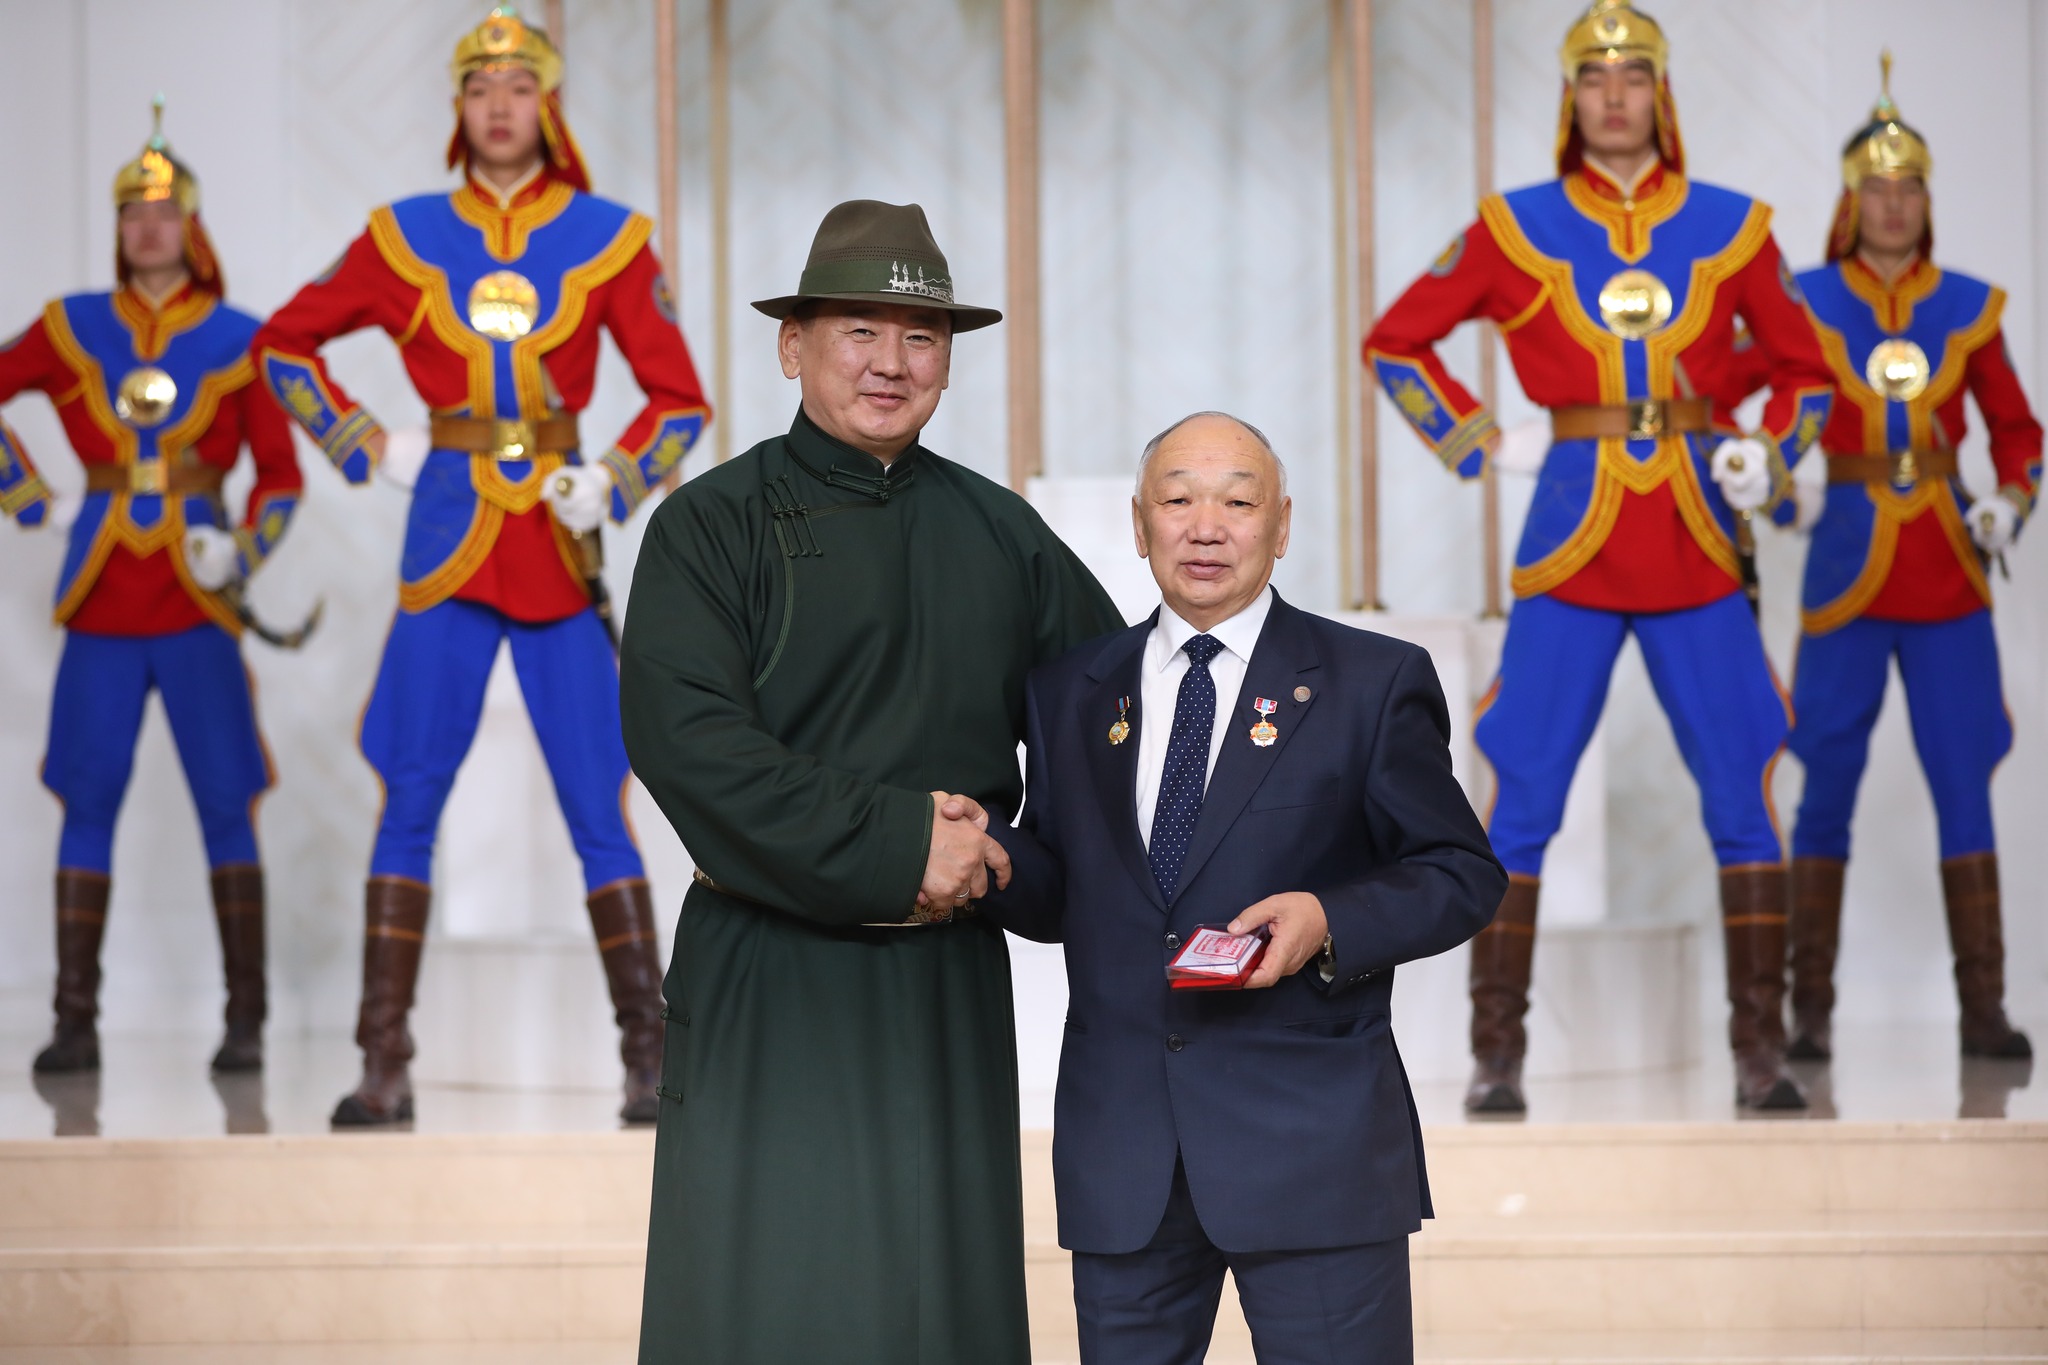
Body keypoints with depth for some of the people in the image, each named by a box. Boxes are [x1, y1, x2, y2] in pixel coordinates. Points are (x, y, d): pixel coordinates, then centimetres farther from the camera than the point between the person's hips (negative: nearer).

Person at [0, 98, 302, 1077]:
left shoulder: (237, 340, 4)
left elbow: (280, 472, 7)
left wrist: (244, 552, -8)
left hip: (195, 601, -2)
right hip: (101, 598, 2)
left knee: (227, 806, -3)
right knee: (87, 803, 2)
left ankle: (244, 1022, 3)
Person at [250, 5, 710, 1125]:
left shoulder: (608, 238, 3)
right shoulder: (404, 236, 5)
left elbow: (680, 399, 7)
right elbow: (282, 345, 15)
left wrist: (613, 485, -7)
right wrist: (366, 447, 5)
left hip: (560, 551, 0)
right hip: (448, 548, 1)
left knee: (598, 810, 0)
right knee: (409, 802, -1)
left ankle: (651, 1059, 5)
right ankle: (384, 1064, 4)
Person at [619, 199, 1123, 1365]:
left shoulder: (999, 533, 12)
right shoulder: (713, 526, -2)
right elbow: (685, 741, -14)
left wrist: (1003, 848, 1)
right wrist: (895, 846, -17)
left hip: (950, 987, 4)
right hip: (770, 981, -4)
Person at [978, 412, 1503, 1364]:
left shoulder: (1373, 682, 3)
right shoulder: (1068, 694, 13)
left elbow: (1464, 875, 1)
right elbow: (1057, 894, 14)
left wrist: (1328, 921, -16)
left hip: (1312, 1144, -3)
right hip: (1122, 1163, 3)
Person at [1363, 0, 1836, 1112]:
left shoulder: (1728, 227, 7)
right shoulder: (1516, 227, 2)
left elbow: (1804, 369, 18)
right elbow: (1395, 343, 11)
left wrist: (1767, 457, 1)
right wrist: (1480, 443, 1)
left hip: (1697, 554, 2)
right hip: (1570, 544, -2)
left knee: (1741, 802, 2)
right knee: (1522, 801, -3)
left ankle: (1761, 1051, 11)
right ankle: (1497, 1056, 4)